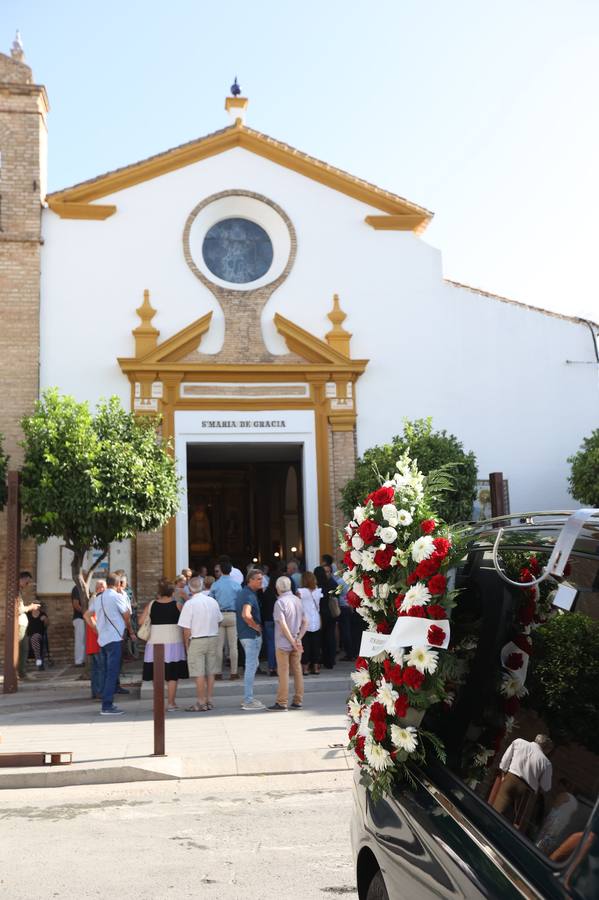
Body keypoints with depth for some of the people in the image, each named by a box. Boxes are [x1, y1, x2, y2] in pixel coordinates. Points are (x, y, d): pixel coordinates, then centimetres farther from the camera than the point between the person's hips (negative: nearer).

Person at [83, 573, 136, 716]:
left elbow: (86, 615, 19)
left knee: (108, 672, 15)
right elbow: (127, 616, -3)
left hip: (103, 639, 8)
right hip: (114, 638, -8)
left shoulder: (98, 598, 14)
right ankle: (107, 706, -12)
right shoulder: (117, 597, -8)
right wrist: (131, 631, 13)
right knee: (112, 673, -9)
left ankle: (107, 704, 19)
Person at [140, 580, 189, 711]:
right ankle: (171, 703, 3)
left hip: (155, 643, 2)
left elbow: (141, 621, 2)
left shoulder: (151, 605, 2)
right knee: (172, 675, 3)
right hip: (173, 643, -2)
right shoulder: (177, 605, -4)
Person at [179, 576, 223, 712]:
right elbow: (219, 620, 14)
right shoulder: (213, 601, 4)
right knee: (210, 672, 12)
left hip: (197, 640, -6)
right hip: (213, 638, 6)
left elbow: (186, 629, -12)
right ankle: (209, 701, 18)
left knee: (199, 674, 0)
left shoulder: (189, 604, -13)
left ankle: (201, 703, 3)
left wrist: (186, 644, 0)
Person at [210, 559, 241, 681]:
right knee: (233, 645, 3)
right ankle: (234, 672, 5)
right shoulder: (237, 585, -1)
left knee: (219, 646, 4)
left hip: (219, 615, 0)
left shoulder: (215, 585, -1)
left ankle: (218, 672, 5)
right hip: (233, 615, 0)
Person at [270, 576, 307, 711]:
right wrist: (298, 639, -2)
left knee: (283, 672, -1)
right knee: (297, 671, 9)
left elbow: (283, 625, -20)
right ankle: (297, 701, 13)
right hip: (295, 643, 6)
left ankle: (282, 702, 2)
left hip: (283, 643, -6)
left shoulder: (280, 602, -13)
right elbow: (305, 622, 6)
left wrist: (293, 642, -17)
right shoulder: (298, 600, 7)